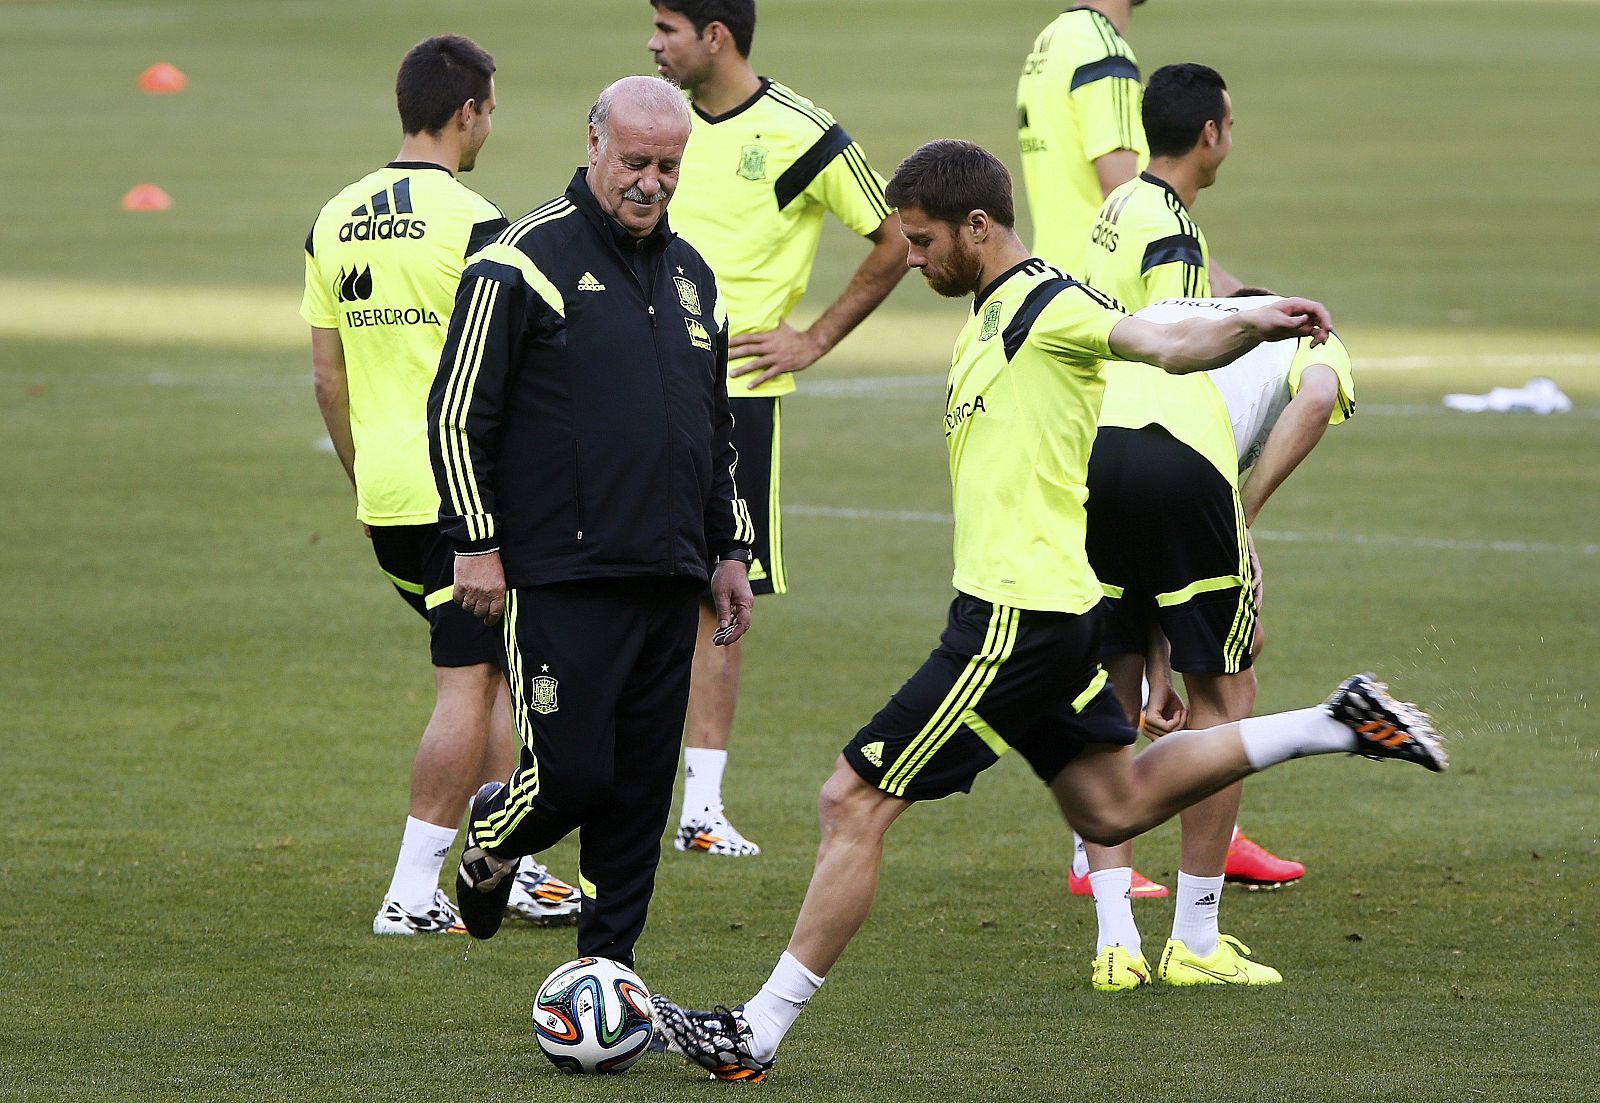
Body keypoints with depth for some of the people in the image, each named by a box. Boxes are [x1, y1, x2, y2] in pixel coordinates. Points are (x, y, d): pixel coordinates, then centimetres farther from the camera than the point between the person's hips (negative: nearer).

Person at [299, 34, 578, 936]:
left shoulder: (335, 221, 9)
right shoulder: (471, 223, -13)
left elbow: (328, 371, 14)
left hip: (384, 494, 8)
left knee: (500, 667, 19)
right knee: (470, 685, -1)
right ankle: (414, 893, -2)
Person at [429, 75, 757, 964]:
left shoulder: (689, 274, 16)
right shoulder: (523, 262, -6)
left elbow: (717, 431, 26)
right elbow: (457, 414, -6)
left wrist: (731, 551, 21)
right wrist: (476, 545, -10)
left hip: (668, 582, 6)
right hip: (562, 580, -6)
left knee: (642, 790, 5)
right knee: (572, 776, -10)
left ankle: (609, 970, 12)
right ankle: (490, 836, 22)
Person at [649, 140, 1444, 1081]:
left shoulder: (1050, 306, -14)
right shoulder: (993, 315, 16)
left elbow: (1166, 345, -30)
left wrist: (1256, 327, -49)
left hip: (1016, 620, -10)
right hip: (1049, 614, 10)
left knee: (855, 802, -8)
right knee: (1113, 807, 22)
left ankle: (758, 1035, -4)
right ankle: (1341, 725, 23)